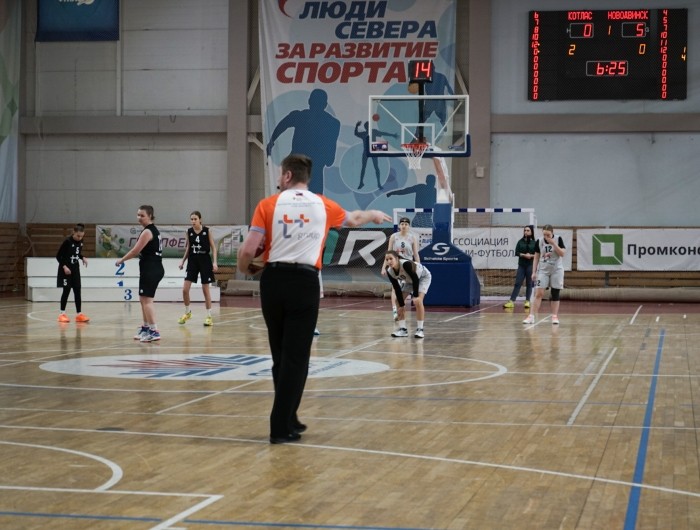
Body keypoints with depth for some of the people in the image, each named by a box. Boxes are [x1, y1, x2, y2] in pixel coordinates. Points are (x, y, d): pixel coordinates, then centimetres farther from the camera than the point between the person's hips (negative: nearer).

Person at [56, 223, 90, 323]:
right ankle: (62, 314, 6)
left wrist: (83, 258, -3)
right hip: (66, 269, -6)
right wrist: (64, 266, -22)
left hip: (75, 269, 6)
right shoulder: (67, 241, -17)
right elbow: (58, 256, -13)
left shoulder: (80, 242, 1)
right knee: (66, 290, -3)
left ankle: (79, 314, 3)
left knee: (77, 290, 2)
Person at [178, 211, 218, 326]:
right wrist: (183, 260, 6)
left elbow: (213, 247, -4)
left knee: (205, 289, 2)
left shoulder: (207, 231, -7)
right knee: (185, 289, -3)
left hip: (204, 261, -3)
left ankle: (209, 316, 11)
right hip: (192, 261, 3)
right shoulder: (189, 231, 2)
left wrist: (214, 262, -13)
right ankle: (187, 312, 19)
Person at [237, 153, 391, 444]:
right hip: (305, 282, -1)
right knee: (296, 357, 2)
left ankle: (287, 420, 23)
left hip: (273, 281, 1)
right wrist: (374, 215, 51)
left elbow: (248, 250, -5)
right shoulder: (323, 205, 7)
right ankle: (281, 427, 0)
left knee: (281, 355, 13)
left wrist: (244, 268, 18)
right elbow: (353, 219, 28)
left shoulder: (268, 205, 0)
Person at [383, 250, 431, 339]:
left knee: (418, 301, -25)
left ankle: (420, 329, -16)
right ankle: (403, 329, 6)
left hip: (423, 277, -7)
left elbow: (415, 279, -29)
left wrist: (416, 296, -26)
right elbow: (397, 289, -14)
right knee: (398, 300, -1)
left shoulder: (406, 264, -41)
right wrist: (402, 305, -14)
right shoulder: (390, 272, -22)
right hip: (409, 280, 7)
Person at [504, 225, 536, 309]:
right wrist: (524, 255, -13)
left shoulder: (535, 242, 0)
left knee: (529, 284, 3)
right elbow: (517, 252, 1)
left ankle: (527, 301, 11)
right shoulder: (520, 241, 6)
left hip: (531, 265, -2)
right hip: (521, 265, 2)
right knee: (517, 283, -1)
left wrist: (531, 255, -17)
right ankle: (512, 301, -5)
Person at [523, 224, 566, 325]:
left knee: (555, 294, 2)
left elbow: (562, 254, -14)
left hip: (556, 270, -1)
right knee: (539, 293, -8)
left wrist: (553, 243, -21)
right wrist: (534, 272, 1)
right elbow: (536, 258, 5)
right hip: (543, 270, 1)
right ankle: (532, 316, -9)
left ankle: (555, 316, 10)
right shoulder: (539, 242, -1)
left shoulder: (558, 239, -6)